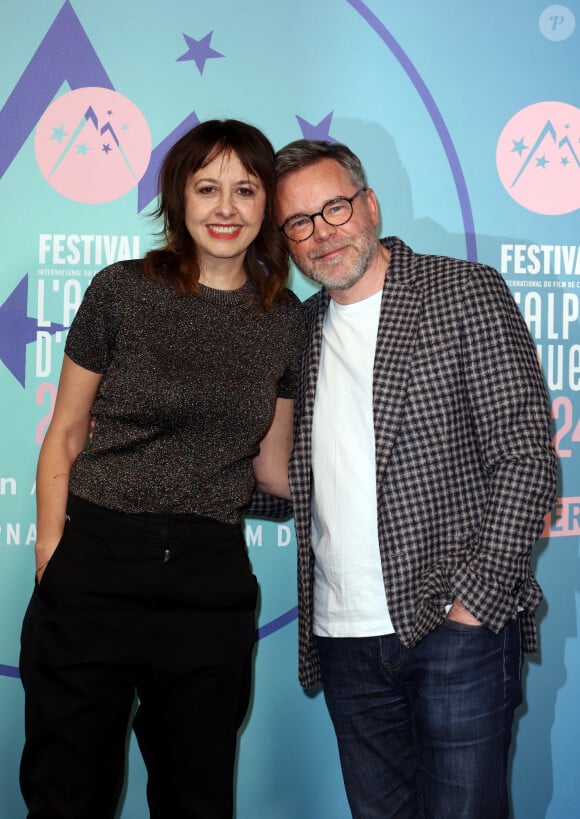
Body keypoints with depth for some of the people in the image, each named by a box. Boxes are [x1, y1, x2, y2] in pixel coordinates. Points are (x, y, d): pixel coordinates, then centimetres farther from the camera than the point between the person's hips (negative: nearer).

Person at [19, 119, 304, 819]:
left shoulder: (287, 322, 7)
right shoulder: (123, 291, -2)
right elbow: (64, 438, 1)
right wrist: (51, 562, -7)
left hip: (212, 583, 3)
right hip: (97, 568, -2)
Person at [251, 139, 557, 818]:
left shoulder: (465, 293, -4)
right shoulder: (302, 331, 12)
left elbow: (526, 457, -9)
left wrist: (476, 598, -15)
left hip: (454, 629, -5)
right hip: (344, 641, 5)